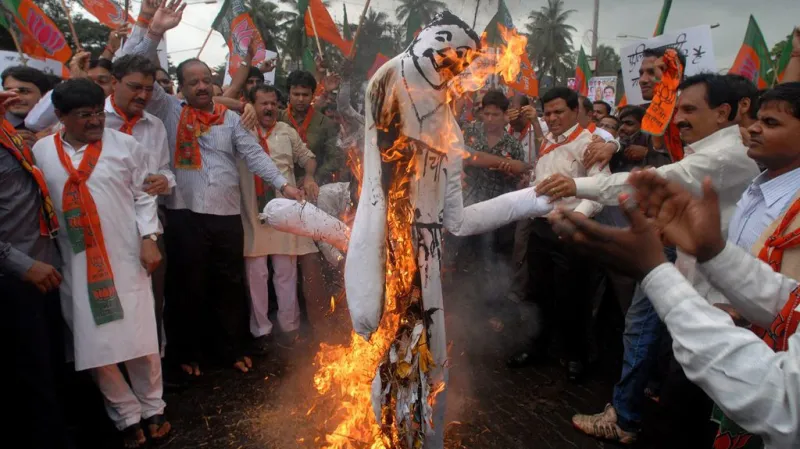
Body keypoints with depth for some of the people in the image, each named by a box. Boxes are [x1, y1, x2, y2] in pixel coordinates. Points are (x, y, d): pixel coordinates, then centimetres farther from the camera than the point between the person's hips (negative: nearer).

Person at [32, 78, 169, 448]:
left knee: (139, 340, 4)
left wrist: (149, 238, -6)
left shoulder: (125, 146, 0)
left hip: (126, 259, -1)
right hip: (76, 265, 2)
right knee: (93, 346, 7)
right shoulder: (40, 152, 4)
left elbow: (143, 196, 3)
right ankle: (127, 415, 26)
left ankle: (152, 408, 27)